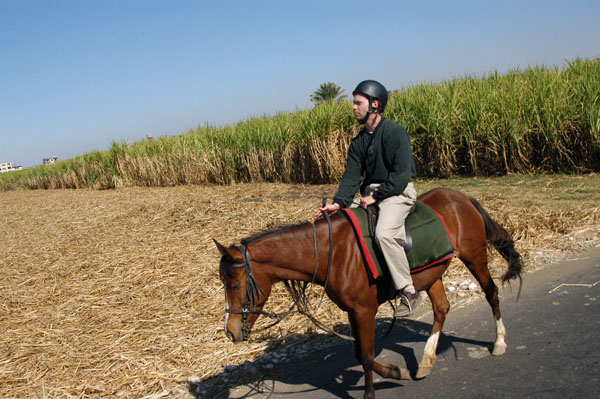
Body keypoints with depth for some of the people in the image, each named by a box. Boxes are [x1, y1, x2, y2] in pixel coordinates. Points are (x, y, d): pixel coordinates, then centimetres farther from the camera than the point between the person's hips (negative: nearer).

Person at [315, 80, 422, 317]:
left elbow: (401, 175, -17)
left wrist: (376, 197, -20)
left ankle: (409, 292, -19)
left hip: (398, 192, -8)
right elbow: (352, 175, 1)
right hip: (370, 192, 8)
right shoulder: (359, 141, 10)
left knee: (384, 233, -33)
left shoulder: (395, 133, -11)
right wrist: (338, 203, -15)